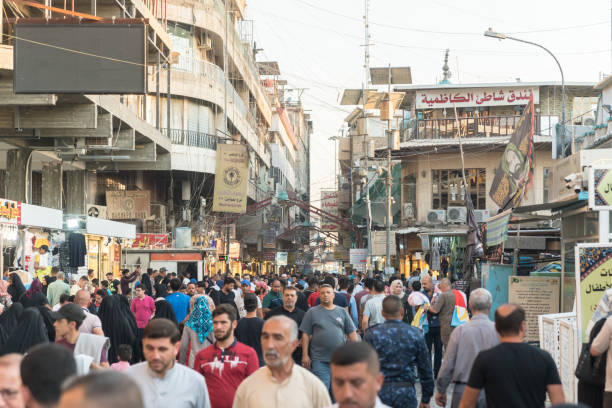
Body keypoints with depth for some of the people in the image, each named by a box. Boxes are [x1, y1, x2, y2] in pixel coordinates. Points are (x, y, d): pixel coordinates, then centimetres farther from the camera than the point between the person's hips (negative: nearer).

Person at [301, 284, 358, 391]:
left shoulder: (342, 311, 9)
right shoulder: (312, 312, 4)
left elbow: (352, 333, 10)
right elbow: (306, 335, 2)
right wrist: (305, 355, -4)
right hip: (320, 361, -2)